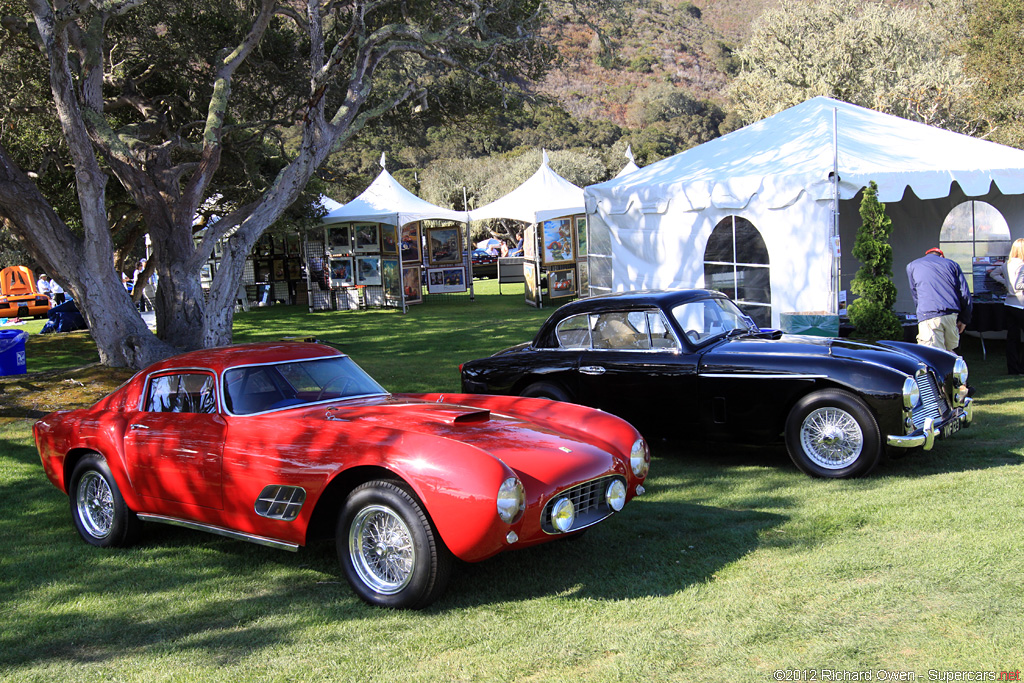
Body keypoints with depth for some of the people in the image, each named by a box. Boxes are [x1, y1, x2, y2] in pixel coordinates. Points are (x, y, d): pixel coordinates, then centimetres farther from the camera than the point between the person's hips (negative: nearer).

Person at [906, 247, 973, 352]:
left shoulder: (911, 266, 21)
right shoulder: (952, 264, 23)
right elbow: (965, 294, 15)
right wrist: (964, 319, 20)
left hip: (928, 316, -3)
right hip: (952, 314, 3)